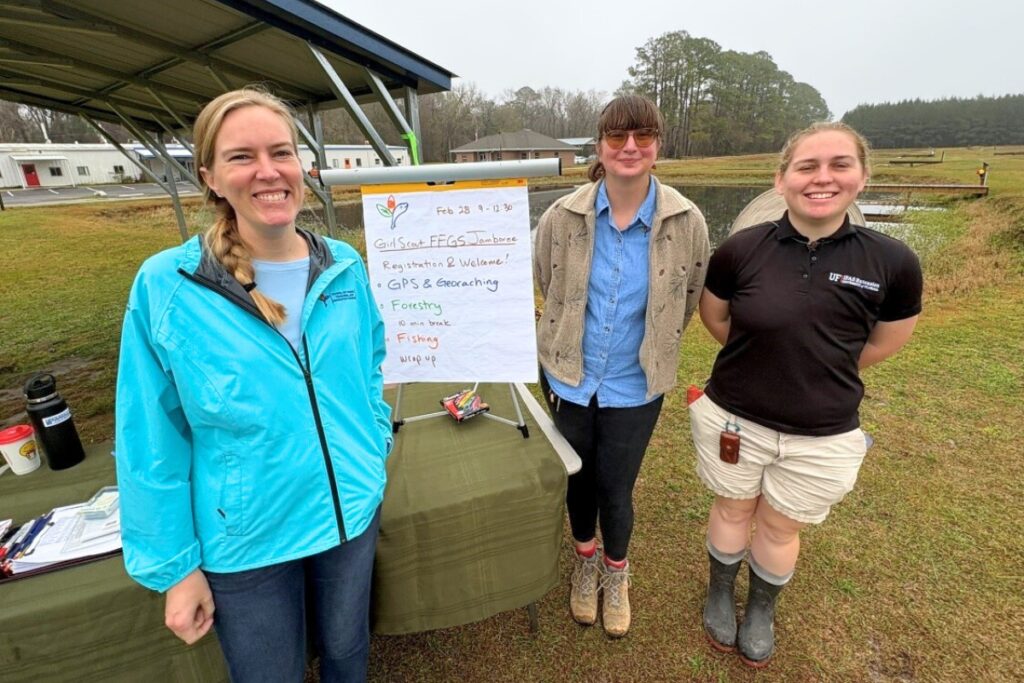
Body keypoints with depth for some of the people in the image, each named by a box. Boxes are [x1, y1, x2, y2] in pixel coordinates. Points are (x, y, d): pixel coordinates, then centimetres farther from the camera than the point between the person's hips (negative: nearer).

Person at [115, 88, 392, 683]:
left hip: (352, 511, 3)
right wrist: (173, 564, -5)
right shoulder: (165, 287, -16)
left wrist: (375, 447, 3)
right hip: (245, 541, -2)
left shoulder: (344, 266, -7)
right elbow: (152, 445, -9)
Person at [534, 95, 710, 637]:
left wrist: (653, 347, 12)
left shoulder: (686, 221, -11)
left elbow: (688, 300, 5)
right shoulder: (562, 217, -11)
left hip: (635, 385, -1)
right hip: (569, 376, 1)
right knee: (578, 477, 18)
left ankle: (615, 572, 44)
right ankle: (585, 560, 49)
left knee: (615, 487, 10)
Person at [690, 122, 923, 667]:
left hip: (823, 435, 1)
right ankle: (720, 594, 49)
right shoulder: (741, 249, -15)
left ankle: (761, 610, 51)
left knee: (781, 528, 21)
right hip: (735, 418, 0)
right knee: (733, 510, 21)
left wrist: (816, 370, 7)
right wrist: (765, 360, 7)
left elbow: (884, 342, 4)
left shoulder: (892, 263, -13)